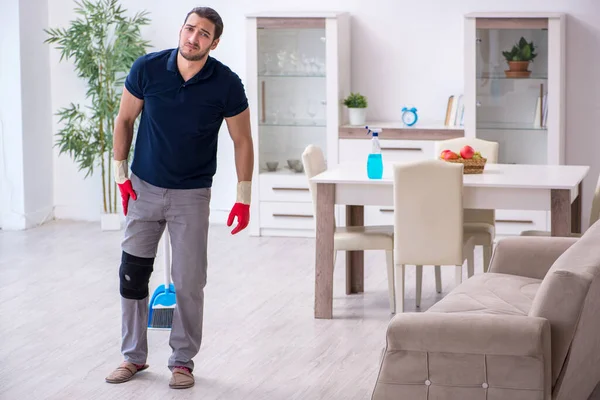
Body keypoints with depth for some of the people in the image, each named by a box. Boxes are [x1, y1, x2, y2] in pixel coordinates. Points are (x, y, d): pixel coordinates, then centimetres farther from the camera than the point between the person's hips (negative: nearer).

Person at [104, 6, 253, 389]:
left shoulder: (227, 83, -15)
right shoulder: (147, 68, -12)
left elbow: (242, 140, -4)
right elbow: (125, 119, 2)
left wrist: (243, 196, -7)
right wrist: (120, 172, 0)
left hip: (192, 195, -1)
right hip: (144, 188, 2)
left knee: (190, 282, 0)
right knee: (132, 275, 5)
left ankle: (183, 361, 16)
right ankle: (134, 356, 21)